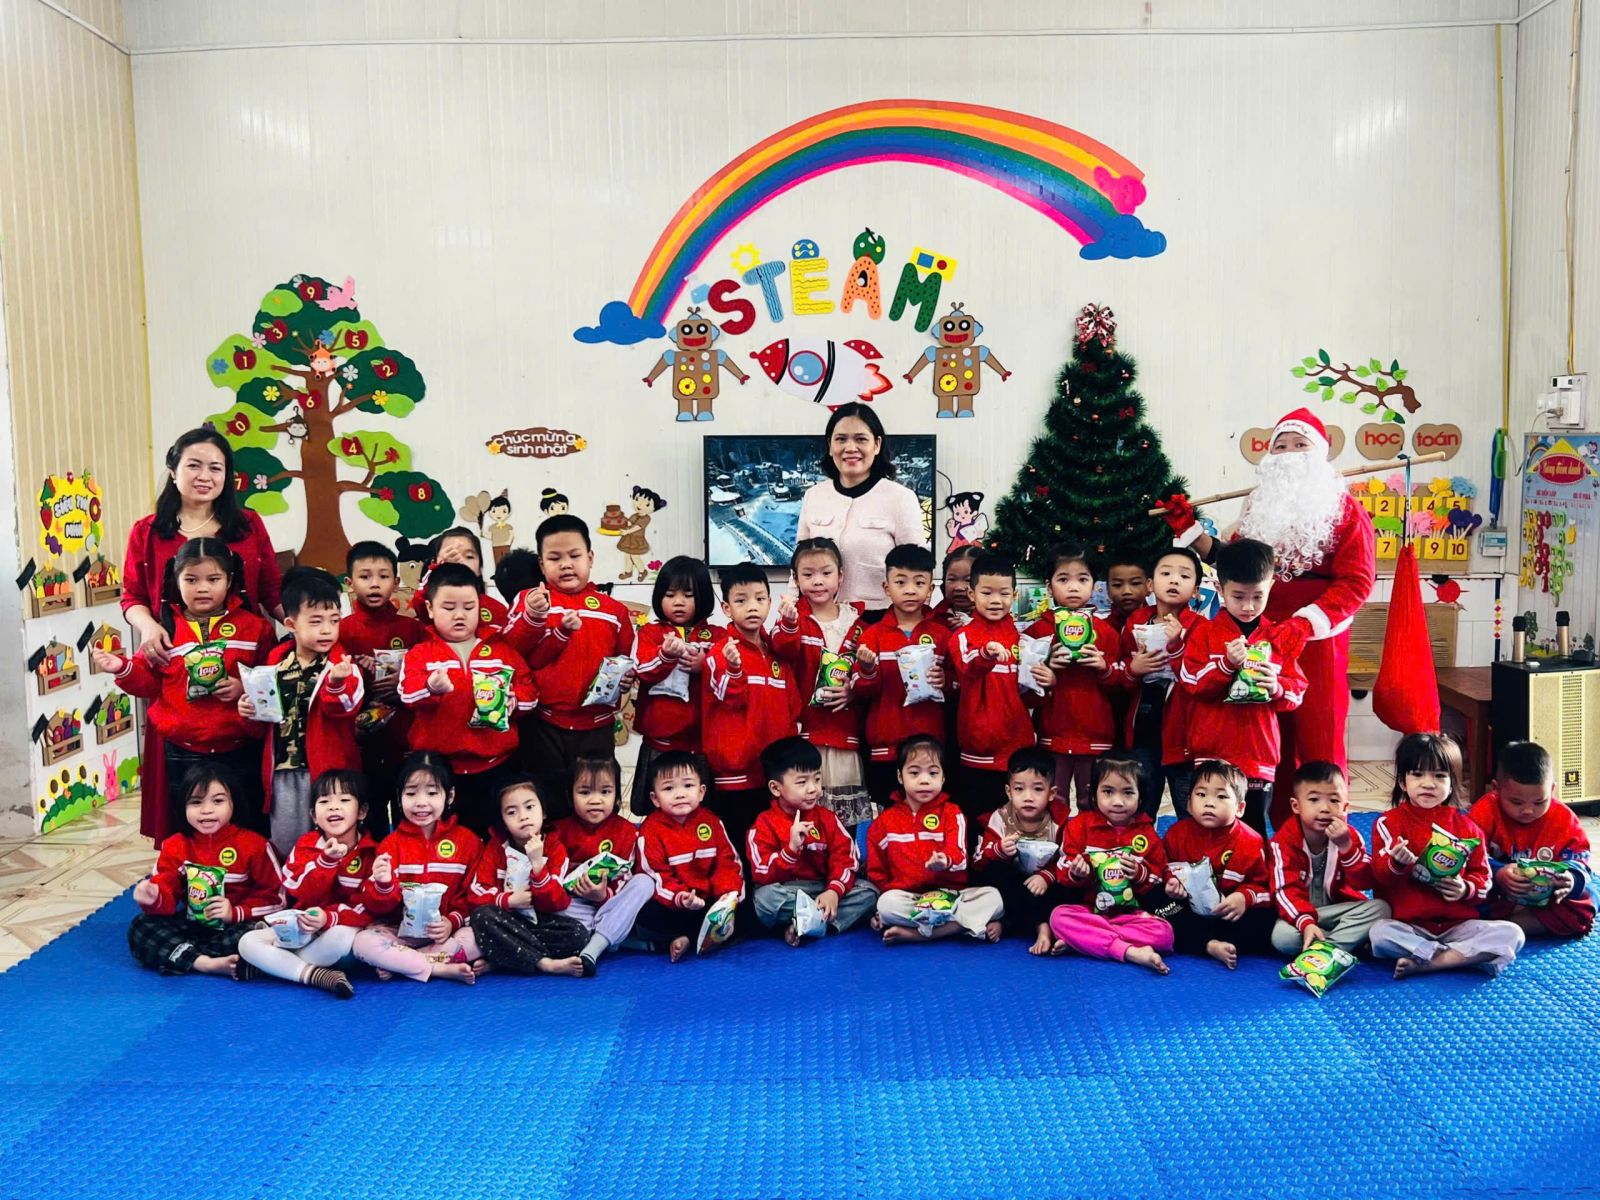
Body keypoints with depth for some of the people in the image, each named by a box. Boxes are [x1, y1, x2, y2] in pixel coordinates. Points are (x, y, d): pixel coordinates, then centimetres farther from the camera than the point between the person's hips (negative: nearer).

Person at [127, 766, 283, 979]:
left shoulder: (253, 845, -6)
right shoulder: (175, 846, 3)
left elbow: (276, 896, -4)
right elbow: (168, 893, -4)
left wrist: (237, 912, -16)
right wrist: (154, 898, -28)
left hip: (235, 928, -3)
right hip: (191, 928, 4)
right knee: (140, 929, -18)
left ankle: (180, 954, -25)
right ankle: (205, 963, -32)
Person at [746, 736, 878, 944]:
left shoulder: (827, 818, 5)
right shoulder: (764, 825, -6)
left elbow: (844, 859, -4)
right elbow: (763, 877, -15)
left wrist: (834, 891, -24)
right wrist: (791, 848, -28)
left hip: (824, 891, 4)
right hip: (786, 893, -4)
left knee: (869, 892, -16)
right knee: (766, 898, -35)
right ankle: (826, 919, -20)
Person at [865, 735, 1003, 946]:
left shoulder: (951, 814, 7)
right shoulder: (885, 821, 13)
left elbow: (957, 854, -9)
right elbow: (876, 871, 16)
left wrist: (945, 861, -34)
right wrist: (878, 911, 1)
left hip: (952, 894, 0)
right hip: (908, 897, 0)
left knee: (993, 898, -27)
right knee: (887, 904, -33)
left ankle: (915, 933, -31)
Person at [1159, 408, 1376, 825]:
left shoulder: (1344, 509, -1)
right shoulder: (1260, 508, 17)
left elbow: (1357, 581, -10)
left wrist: (1305, 624, -22)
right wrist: (1190, 528, 14)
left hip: (1317, 641, -5)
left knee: (1319, 747, -4)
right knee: (1274, 743, 10)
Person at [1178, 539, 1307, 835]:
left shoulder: (1282, 636, 6)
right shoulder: (1204, 632, 2)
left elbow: (1298, 691, 6)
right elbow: (1190, 681, -7)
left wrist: (1277, 687, -16)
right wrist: (1227, 664, -20)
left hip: (1259, 752, 1)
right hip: (1211, 750, -1)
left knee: (1254, 830, 7)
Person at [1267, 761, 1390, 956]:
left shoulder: (1349, 836, -5)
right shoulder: (1284, 840, -14)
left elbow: (1365, 882, -15)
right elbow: (1286, 890, -19)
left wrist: (1345, 845, -30)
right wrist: (1306, 923, -36)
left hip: (1339, 909, 3)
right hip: (1301, 912, -3)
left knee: (1380, 908, -21)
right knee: (1281, 936, -32)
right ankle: (1353, 940, -17)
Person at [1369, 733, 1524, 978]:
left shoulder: (1466, 827, 11)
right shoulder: (1390, 822, 3)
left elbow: (1482, 874, 16)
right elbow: (1381, 874, -7)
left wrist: (1466, 889, -8)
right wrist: (1396, 863, -31)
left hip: (1458, 923, 3)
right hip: (1408, 925, -3)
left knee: (1512, 934, -21)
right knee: (1380, 933, -34)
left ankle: (1426, 961, -24)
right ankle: (1470, 955, -24)